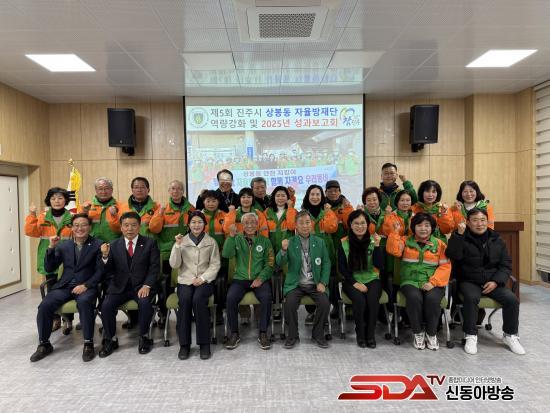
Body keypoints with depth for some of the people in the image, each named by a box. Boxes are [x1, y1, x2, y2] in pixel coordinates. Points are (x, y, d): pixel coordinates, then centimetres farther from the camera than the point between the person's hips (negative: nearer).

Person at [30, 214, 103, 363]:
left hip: (86, 286, -4)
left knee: (84, 302, -35)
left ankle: (88, 343, -20)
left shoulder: (98, 245, 1)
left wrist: (85, 285, -17)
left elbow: (100, 271, -4)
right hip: (64, 286, 4)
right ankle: (44, 344, 1)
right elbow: (49, 269, 10)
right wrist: (51, 248, -2)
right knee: (44, 305, -21)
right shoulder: (63, 245, 13)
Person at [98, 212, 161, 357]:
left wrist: (146, 285, -17)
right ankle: (110, 339, 2)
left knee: (145, 303, -30)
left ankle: (144, 337, -5)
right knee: (106, 305, -22)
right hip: (119, 286, 2)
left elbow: (155, 267, -2)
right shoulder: (114, 245, 8)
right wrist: (105, 256, -17)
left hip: (142, 286, -2)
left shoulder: (150, 243, 2)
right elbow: (107, 271, 3)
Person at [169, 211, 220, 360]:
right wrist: (178, 246, -11)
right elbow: (174, 265, 1)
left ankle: (204, 343, -20)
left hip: (205, 281, -1)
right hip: (185, 280, 1)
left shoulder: (211, 242, 8)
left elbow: (215, 265, 2)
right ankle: (184, 343, -17)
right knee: (184, 300, -30)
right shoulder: (182, 241, 10)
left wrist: (202, 278, -12)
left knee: (198, 299, -31)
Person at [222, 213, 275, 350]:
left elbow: (270, 264, 4)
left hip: (259, 279, 0)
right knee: (231, 298, -27)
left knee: (267, 297, -28)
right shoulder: (237, 239, 8)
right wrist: (231, 236, -21)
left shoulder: (264, 241, 9)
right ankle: (234, 333, -7)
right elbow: (226, 254, -9)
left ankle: (263, 333, -10)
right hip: (240, 279, 0)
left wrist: (260, 278, -11)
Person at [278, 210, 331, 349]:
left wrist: (323, 282, -6)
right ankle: (292, 335, -3)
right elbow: (280, 263, -7)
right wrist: (283, 250, -28)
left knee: (325, 303, -23)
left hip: (315, 284, 1)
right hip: (295, 284, -1)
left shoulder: (320, 242, 7)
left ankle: (318, 335, 2)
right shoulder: (289, 242, 2)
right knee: (290, 303, -27)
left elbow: (326, 263, 8)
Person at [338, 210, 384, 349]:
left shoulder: (374, 241, 0)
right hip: (352, 281, -1)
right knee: (359, 300, -30)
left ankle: (370, 334, -9)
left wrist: (377, 246, -20)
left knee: (372, 299, -29)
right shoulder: (344, 243, -3)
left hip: (372, 280, 1)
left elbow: (379, 266, -9)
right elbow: (342, 268, -2)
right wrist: (355, 283, -13)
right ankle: (360, 334, -8)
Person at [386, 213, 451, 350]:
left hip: (433, 283, 0)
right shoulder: (405, 241, 10)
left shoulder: (439, 244, 9)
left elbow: (445, 266, 0)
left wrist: (433, 282, -13)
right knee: (414, 297, -31)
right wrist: (395, 232, -16)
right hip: (411, 281, 0)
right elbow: (393, 250, -9)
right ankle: (418, 333, -7)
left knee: (432, 299, -31)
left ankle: (431, 334, -5)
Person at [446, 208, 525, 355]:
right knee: (471, 298, -32)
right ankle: (471, 336, -16)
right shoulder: (462, 238, -3)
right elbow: (453, 255, -22)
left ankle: (510, 335, 5)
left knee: (512, 299, -18)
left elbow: (506, 265, 9)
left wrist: (496, 281, -7)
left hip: (493, 282, 4)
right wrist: (459, 234, -29)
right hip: (469, 281, -3)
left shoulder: (497, 240, 8)